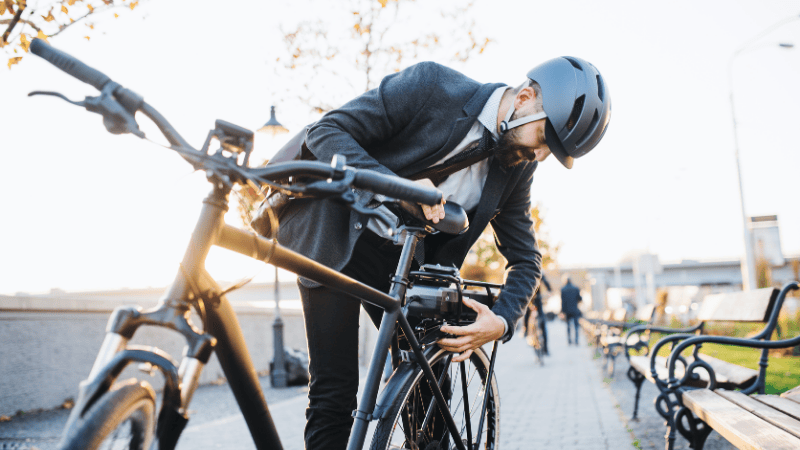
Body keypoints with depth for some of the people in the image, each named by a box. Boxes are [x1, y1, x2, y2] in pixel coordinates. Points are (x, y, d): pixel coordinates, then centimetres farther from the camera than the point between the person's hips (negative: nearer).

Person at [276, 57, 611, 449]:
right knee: (334, 394, -7)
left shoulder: (518, 169, -4)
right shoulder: (429, 85, -19)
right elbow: (325, 131, -20)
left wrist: (501, 322, -18)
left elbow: (526, 260, 3)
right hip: (337, 240, -4)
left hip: (401, 259, 5)